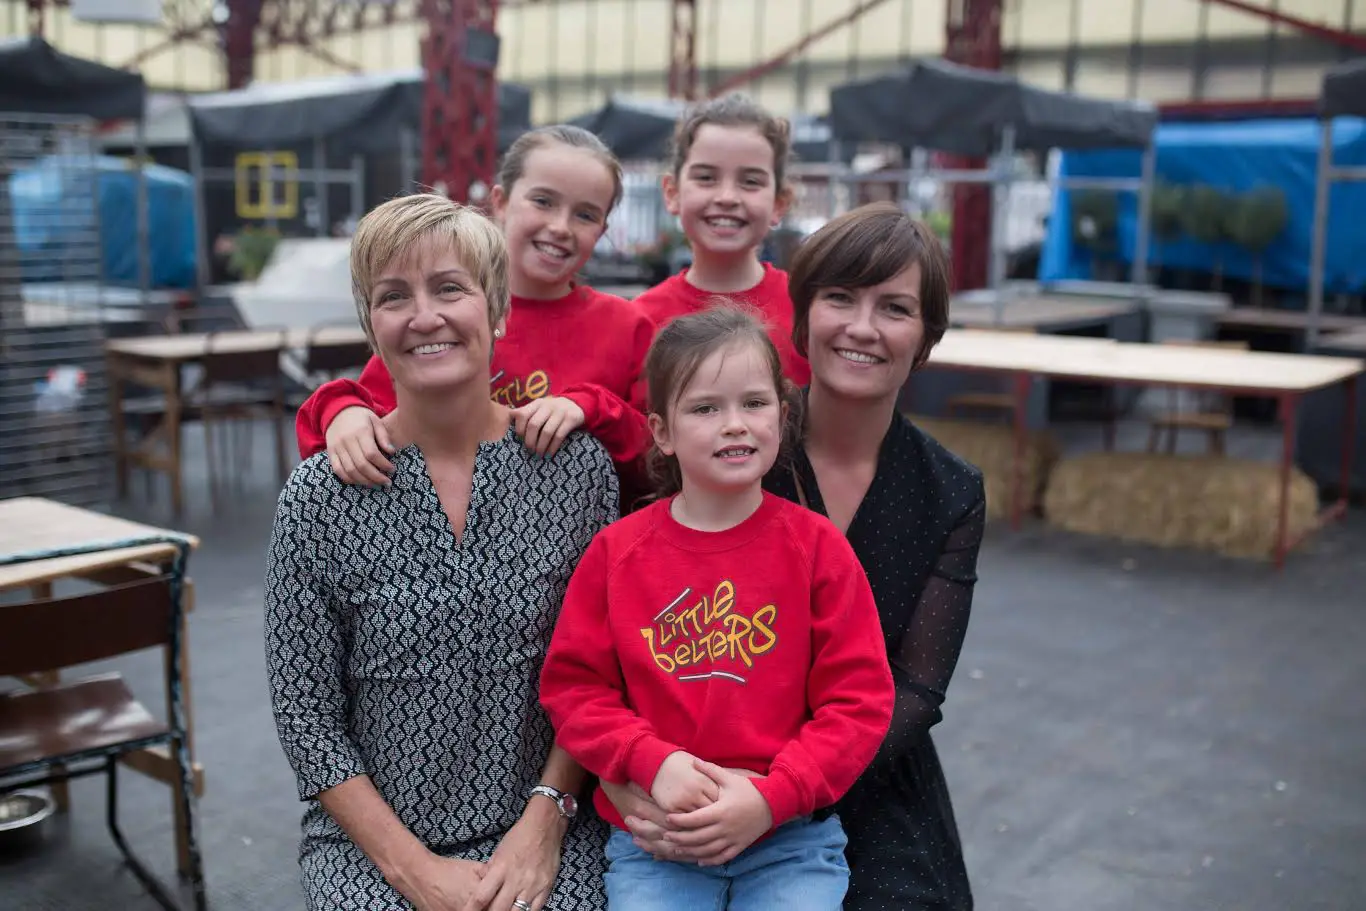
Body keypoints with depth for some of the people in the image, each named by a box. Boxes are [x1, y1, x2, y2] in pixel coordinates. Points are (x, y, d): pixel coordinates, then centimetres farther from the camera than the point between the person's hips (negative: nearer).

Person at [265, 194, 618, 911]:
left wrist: (546, 819, -7)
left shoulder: (577, 464, -4)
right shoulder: (320, 497, -6)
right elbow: (306, 715, -3)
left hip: (541, 830, 1)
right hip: (369, 839, 0)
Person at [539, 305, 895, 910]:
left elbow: (860, 699, -4)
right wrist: (654, 763, -13)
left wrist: (771, 798, -14)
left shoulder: (817, 546, -3)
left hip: (792, 833, 0)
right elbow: (573, 686, 3)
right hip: (652, 838, 1)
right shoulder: (617, 552, 0)